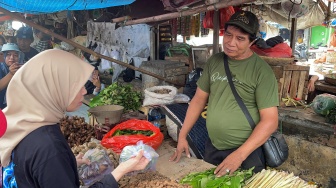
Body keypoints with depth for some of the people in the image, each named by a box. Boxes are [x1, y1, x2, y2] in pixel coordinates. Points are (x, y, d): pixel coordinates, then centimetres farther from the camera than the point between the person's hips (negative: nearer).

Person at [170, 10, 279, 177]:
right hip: (212, 148, 5)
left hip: (247, 152, -5)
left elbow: (270, 121, -17)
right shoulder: (214, 62, 0)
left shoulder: (262, 71, -15)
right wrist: (182, 136, 2)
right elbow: (199, 99, 5)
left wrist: (239, 155, -23)